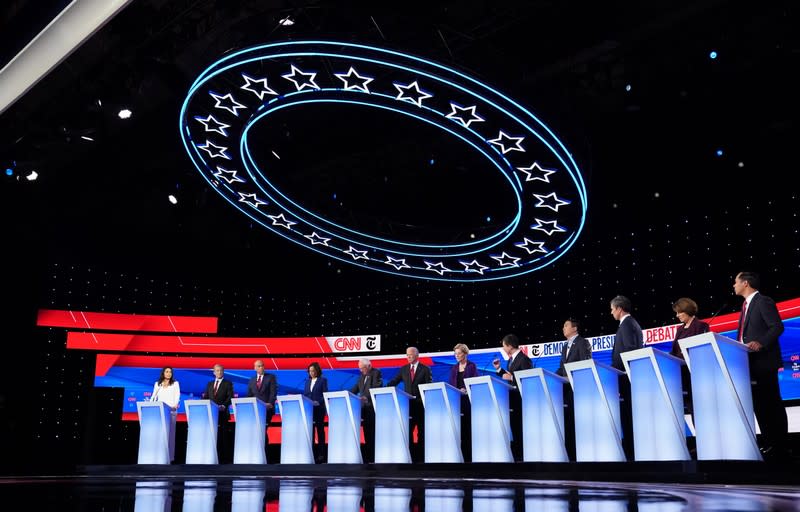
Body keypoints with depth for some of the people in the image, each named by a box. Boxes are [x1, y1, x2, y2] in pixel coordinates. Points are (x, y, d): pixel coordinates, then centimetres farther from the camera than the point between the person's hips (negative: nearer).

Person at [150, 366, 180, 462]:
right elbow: (153, 396, 13)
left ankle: (170, 456, -6)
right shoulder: (157, 384, 16)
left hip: (171, 410, -2)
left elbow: (177, 395, -1)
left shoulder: (175, 383, 10)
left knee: (170, 433, -6)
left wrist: (176, 404, -19)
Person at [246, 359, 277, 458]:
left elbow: (273, 392, -4)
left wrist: (270, 403, -18)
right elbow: (249, 395, 15)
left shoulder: (271, 377, 5)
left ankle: (265, 453, -3)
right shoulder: (251, 380, 18)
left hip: (267, 409, -4)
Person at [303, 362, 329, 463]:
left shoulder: (323, 380, 0)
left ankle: (321, 453, 7)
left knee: (320, 429, 2)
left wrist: (318, 402, -20)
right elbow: (304, 394, 14)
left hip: (319, 409, -4)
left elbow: (325, 394, -6)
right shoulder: (307, 381, 14)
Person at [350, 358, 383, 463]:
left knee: (373, 433, -6)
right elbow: (356, 388, 15)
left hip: (373, 407, -7)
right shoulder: (362, 375, 17)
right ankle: (368, 457, 14)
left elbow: (376, 388, -18)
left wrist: (367, 397, -30)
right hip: (364, 407, 7)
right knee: (367, 433, 9)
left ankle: (375, 458, -2)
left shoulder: (376, 373, -7)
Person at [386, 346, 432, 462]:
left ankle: (421, 456, 11)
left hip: (420, 404, -3)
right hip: (408, 403, 3)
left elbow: (429, 386, -4)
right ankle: (409, 456, 6)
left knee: (421, 431, 5)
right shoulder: (404, 369, 11)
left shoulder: (425, 369, 1)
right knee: (407, 430, 1)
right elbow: (394, 382, 7)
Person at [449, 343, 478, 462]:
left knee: (468, 427, -3)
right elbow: (450, 384, 14)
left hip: (468, 400, -4)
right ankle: (460, 455, 5)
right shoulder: (454, 368, 15)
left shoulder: (472, 366, 1)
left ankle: (469, 457, 2)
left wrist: (465, 390, -19)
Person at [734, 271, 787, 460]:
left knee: (772, 403, -2)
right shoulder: (747, 304, 18)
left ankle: (780, 447, 4)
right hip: (751, 362, 9)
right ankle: (768, 443, 16)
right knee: (759, 403, 10)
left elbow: (777, 326, -18)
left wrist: (761, 343, -30)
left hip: (764, 361, -9)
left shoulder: (764, 301, -10)